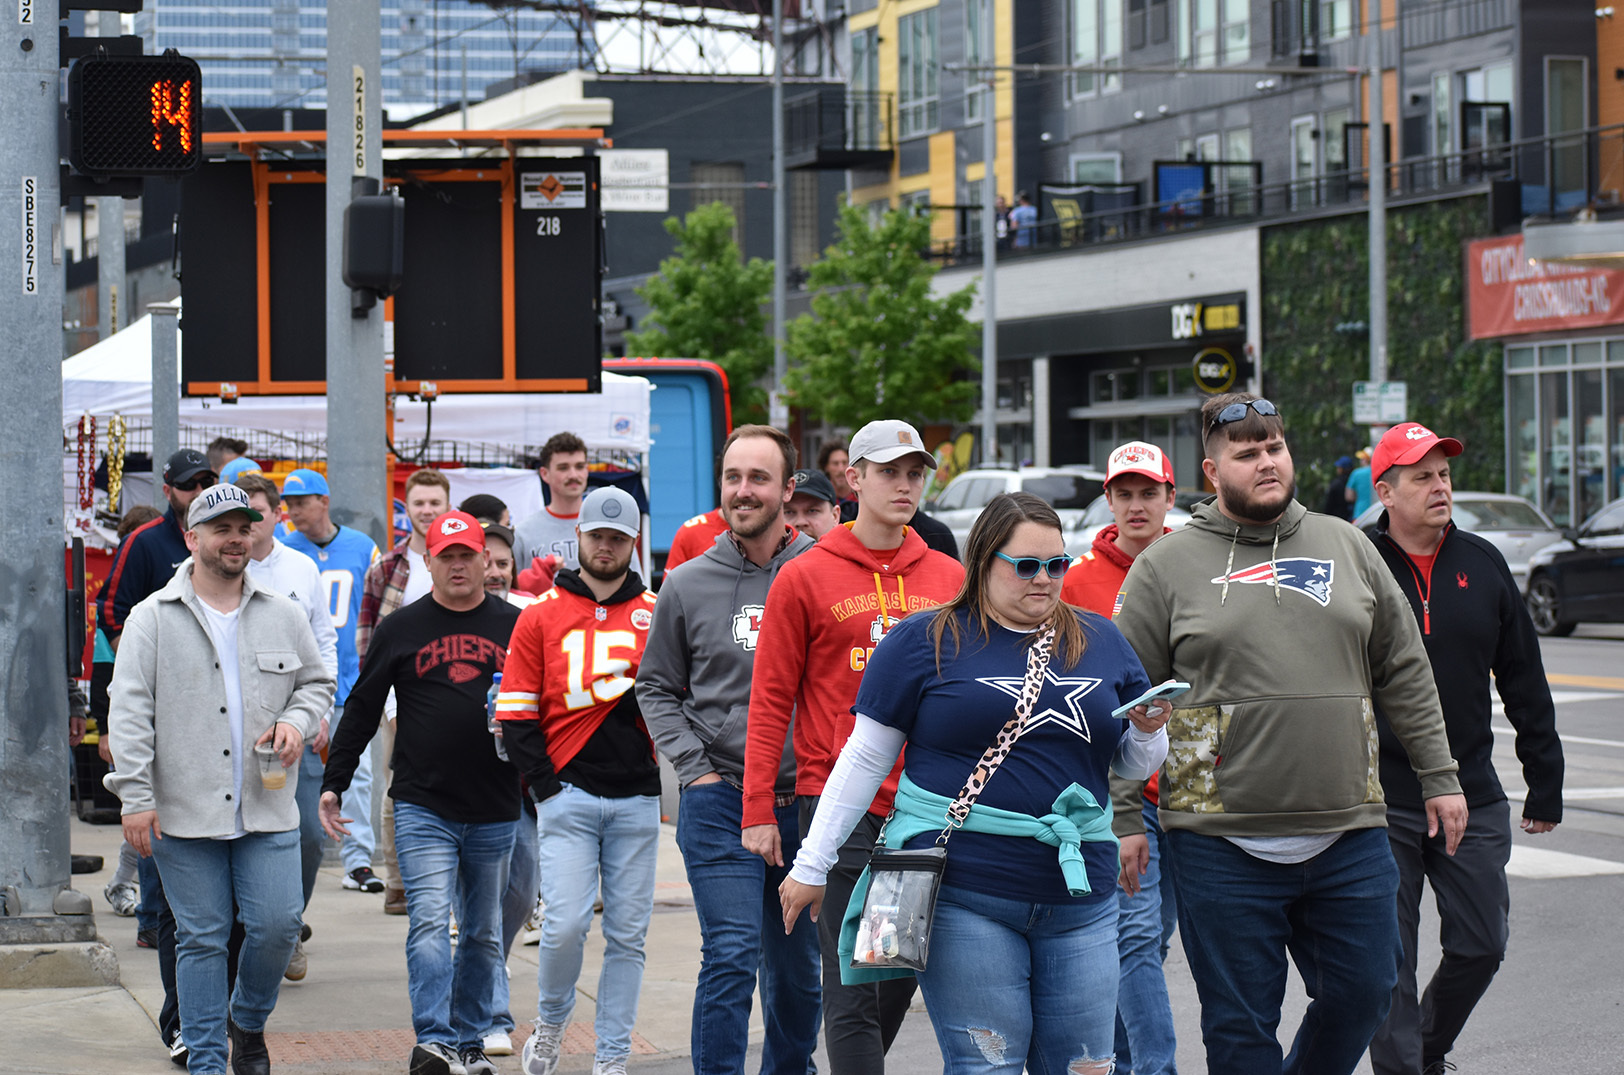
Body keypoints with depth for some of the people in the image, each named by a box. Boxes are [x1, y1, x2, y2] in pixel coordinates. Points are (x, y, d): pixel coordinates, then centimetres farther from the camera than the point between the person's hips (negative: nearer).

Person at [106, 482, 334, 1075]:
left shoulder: (284, 616, 9)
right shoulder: (152, 619, 0)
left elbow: (317, 683, 21)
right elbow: (129, 710, -3)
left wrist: (297, 721, -1)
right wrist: (135, 797, -10)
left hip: (267, 811, 2)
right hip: (183, 815, -2)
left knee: (277, 926, -3)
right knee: (201, 938, 2)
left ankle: (248, 1021, 24)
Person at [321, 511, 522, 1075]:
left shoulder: (515, 625, 6)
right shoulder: (401, 628, 5)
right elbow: (361, 710, 9)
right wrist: (333, 784, 6)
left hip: (495, 813, 2)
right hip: (423, 808, -2)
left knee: (484, 933, 10)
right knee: (429, 922, -15)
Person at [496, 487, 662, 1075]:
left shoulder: (657, 614, 8)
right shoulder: (542, 614, 4)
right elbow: (515, 713, 2)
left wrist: (641, 689, -10)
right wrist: (546, 786, -5)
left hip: (637, 799, 2)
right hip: (567, 794, -2)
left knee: (627, 934, 3)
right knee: (566, 923, -12)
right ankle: (550, 1022, 14)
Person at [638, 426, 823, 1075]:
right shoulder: (688, 586, 4)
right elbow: (656, 687, 12)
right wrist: (695, 768, 0)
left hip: (804, 803, 1)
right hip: (719, 801, -1)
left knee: (799, 971, 11)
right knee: (731, 959, -12)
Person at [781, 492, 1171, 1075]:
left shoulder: (1101, 641, 13)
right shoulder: (924, 642, 2)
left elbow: (1134, 767, 20)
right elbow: (865, 758, 4)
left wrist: (1147, 731, -3)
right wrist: (812, 865, 2)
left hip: (1080, 894, 4)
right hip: (962, 893, -4)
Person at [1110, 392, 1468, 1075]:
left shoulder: (1347, 548, 12)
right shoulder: (1166, 567, 2)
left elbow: (1406, 674, 16)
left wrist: (1439, 776, 12)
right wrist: (1122, 824, -3)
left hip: (1349, 836, 3)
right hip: (1222, 846, -3)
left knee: (1362, 993, 5)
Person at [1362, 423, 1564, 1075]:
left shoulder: (1483, 566, 7)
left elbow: (1525, 684, 12)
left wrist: (1545, 785, 10)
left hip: (1473, 800, 3)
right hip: (1380, 805, -3)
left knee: (1480, 945, 5)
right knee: (1389, 960, 0)